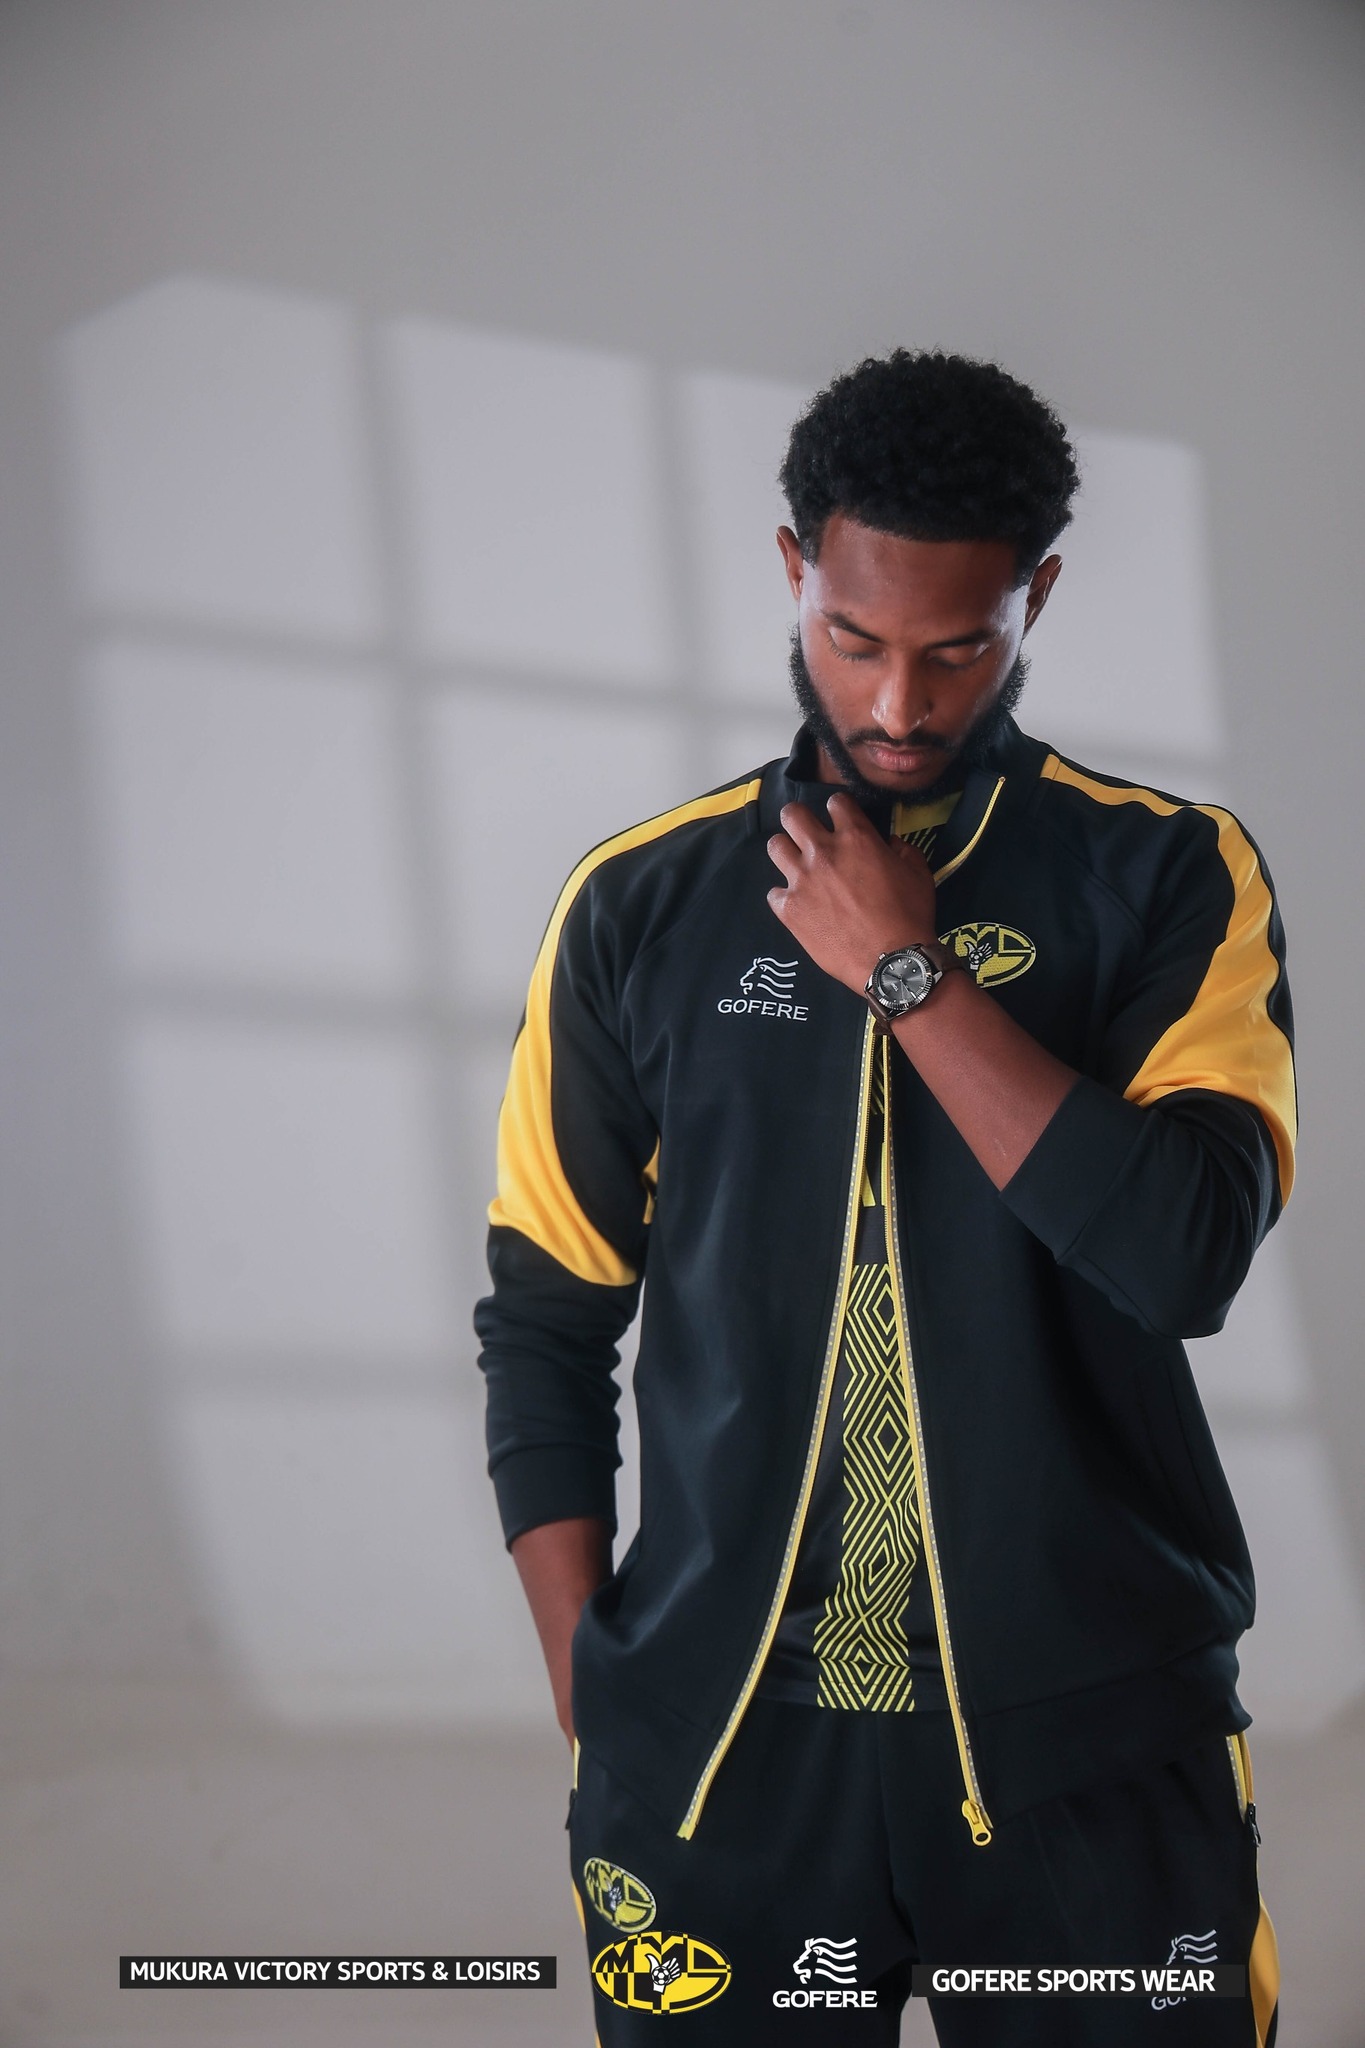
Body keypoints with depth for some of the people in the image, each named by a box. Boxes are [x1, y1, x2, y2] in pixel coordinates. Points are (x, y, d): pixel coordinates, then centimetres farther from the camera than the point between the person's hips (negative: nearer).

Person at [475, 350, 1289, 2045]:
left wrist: (907, 968, -11)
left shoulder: (1173, 881, 1)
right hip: (723, 1734, 2)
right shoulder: (641, 907, 6)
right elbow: (543, 1330, 9)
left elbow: (1189, 1252, -14)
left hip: (1083, 1743, -1)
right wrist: (590, 1703, 2)